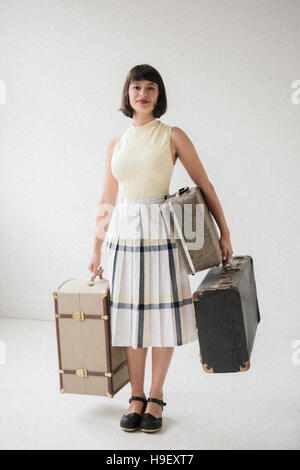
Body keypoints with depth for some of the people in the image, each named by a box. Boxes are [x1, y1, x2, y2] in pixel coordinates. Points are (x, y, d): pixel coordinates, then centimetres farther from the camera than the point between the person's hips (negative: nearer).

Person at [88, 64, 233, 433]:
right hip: (123, 234, 3)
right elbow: (107, 201, 14)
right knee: (130, 316, 6)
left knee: (163, 317, 3)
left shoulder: (173, 136, 1)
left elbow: (204, 186, 2)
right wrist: (97, 249, 15)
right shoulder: (116, 145, 9)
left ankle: (155, 398, 19)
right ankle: (136, 397, 21)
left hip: (160, 233, -2)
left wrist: (224, 233, 1)